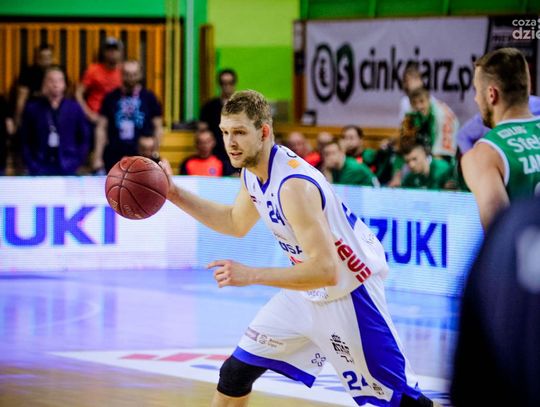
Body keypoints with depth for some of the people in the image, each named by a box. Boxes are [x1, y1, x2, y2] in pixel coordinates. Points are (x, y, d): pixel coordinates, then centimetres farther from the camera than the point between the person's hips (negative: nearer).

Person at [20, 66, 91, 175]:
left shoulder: (74, 108, 5)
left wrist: (76, 162, 0)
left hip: (67, 170, 1)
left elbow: (84, 138, 11)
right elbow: (25, 140, 8)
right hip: (40, 169, 0)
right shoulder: (32, 108, 3)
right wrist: (31, 164, -1)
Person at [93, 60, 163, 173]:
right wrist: (98, 157, 1)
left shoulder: (149, 97, 6)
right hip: (114, 157, 1)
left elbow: (158, 128, 8)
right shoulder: (111, 97, 7)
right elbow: (101, 128, 7)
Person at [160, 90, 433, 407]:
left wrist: (251, 275, -39)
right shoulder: (253, 171, -3)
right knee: (236, 372, 8)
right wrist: (176, 196, 11)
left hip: (350, 293, -9)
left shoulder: (294, 184, -31)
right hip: (307, 291, 9)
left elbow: (327, 271, -36)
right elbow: (236, 223, 20)